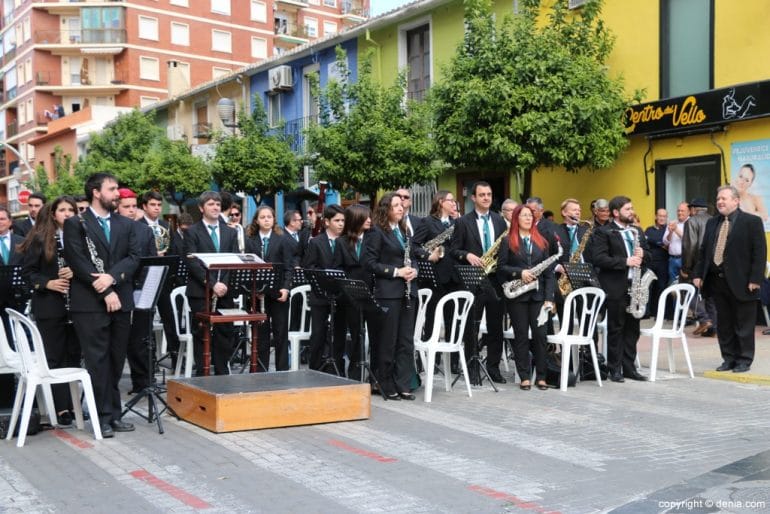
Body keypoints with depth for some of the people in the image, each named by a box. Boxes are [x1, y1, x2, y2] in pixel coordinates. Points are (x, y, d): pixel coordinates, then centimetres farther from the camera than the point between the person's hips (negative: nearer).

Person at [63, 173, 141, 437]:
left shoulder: (126, 225, 14)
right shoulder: (75, 224, 0)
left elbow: (133, 257, 4)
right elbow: (78, 262, -9)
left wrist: (112, 277, -14)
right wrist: (105, 291, -14)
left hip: (121, 301, 5)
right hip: (90, 303, -5)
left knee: (116, 360, 9)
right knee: (97, 361, -3)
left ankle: (114, 413, 17)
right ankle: (103, 415, 3)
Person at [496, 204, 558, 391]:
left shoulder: (542, 242, 11)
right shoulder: (508, 241, 3)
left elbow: (549, 272, 7)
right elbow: (501, 267, -2)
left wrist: (549, 298, -2)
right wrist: (519, 272, -17)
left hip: (538, 295, 2)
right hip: (517, 295, -2)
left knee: (540, 334, 0)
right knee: (521, 335, 2)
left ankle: (541, 376, 9)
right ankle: (525, 376, 10)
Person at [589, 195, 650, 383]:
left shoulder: (637, 231, 17)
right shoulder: (604, 232, -5)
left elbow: (647, 255, 21)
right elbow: (598, 258, -15)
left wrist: (642, 255, -3)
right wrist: (625, 261, -20)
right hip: (616, 288, -6)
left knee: (632, 329, 9)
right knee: (615, 329, 0)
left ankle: (629, 367, 17)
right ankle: (615, 369, 7)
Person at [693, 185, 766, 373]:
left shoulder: (752, 222, -4)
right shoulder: (712, 223, 12)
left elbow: (759, 253, -9)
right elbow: (704, 250, 15)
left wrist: (755, 279, -16)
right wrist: (698, 274, 6)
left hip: (741, 283, -5)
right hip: (717, 280, 5)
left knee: (743, 324, 4)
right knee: (724, 324, 11)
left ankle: (744, 360, 15)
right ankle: (729, 358, 21)